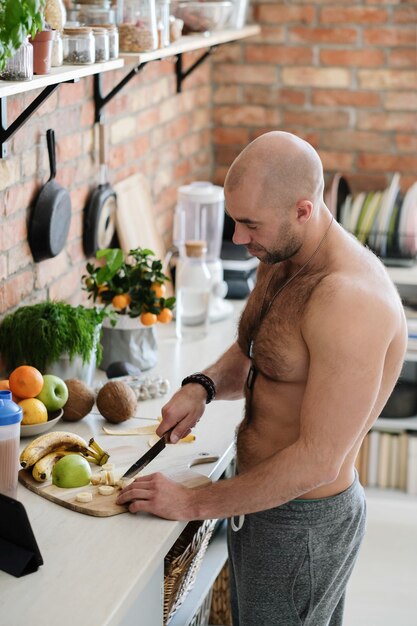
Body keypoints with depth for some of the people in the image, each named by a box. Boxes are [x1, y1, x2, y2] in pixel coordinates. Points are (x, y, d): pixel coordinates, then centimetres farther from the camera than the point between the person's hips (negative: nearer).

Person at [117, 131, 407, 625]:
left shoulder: (348, 302, -30)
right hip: (260, 499, 9)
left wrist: (195, 503, -21)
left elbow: (318, 460, -28)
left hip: (302, 524, -9)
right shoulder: (280, 262, 1)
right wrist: (202, 386, -6)